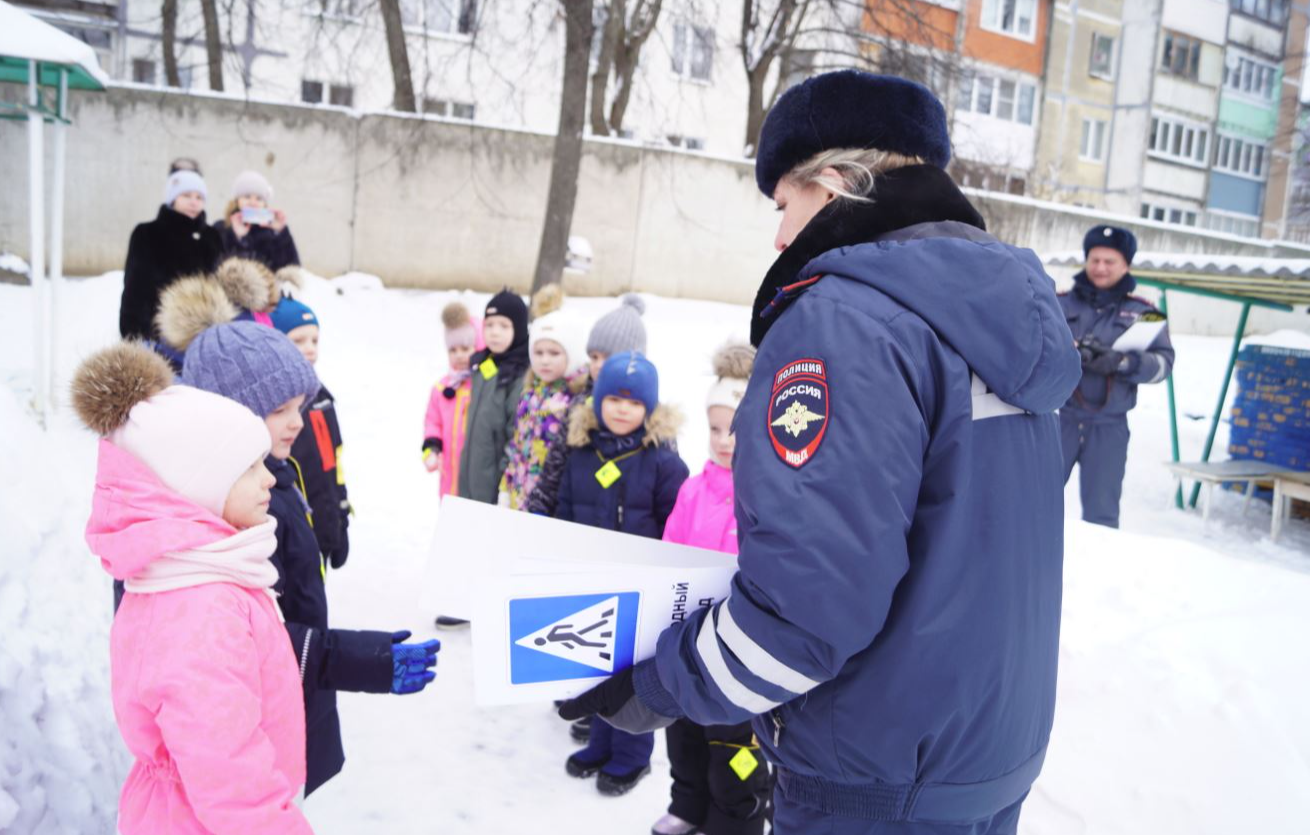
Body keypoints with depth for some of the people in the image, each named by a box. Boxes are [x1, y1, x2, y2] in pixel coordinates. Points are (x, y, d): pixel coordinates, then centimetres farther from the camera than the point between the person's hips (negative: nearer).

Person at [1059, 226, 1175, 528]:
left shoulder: (1142, 312, 7)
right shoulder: (1061, 304, 7)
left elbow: (1163, 362, -3)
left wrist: (1123, 362, -22)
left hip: (1108, 427, 0)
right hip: (1058, 417, 0)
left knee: (1101, 513, 8)